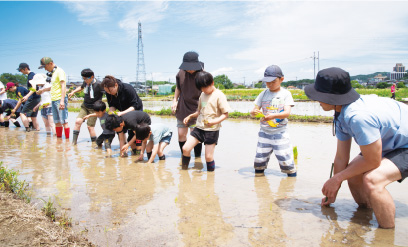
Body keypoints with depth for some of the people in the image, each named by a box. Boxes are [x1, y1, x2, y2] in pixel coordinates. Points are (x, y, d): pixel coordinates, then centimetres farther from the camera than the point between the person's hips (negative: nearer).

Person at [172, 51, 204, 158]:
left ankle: (197, 157, 17)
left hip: (196, 110, -5)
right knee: (181, 134, 10)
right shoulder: (181, 73, -2)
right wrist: (175, 100, 8)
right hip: (182, 108, 5)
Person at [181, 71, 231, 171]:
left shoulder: (219, 95, -9)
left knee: (209, 156, -2)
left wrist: (216, 121, -27)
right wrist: (190, 116, 6)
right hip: (199, 128, 6)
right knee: (185, 148, -3)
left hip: (212, 130, -6)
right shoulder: (202, 95, 11)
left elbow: (225, 114, -11)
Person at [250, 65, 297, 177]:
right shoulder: (263, 94, 6)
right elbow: (254, 110, 2)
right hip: (264, 132, 3)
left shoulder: (285, 94, -2)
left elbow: (287, 113, -14)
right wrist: (253, 112, -23)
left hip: (280, 133, -3)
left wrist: (273, 115, -33)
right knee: (259, 159, 7)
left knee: (286, 160, -4)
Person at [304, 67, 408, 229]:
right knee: (353, 173, 10)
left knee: (371, 180, -29)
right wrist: (332, 191, 9)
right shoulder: (342, 113, -6)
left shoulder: (359, 117, -37)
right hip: (391, 145, 10)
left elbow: (373, 161, -25)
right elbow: (341, 158, 2)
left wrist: (337, 178, -13)